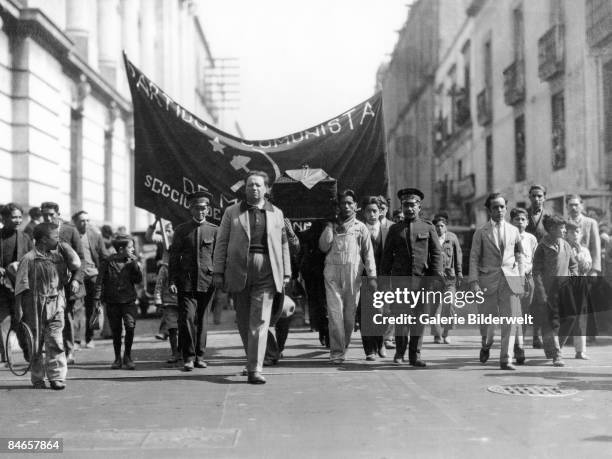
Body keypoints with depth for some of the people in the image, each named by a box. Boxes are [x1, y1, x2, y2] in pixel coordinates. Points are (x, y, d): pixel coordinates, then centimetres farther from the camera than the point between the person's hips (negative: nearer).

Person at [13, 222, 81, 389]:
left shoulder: (59, 255, 5)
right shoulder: (29, 259, -8)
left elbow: (76, 267, 16)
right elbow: (20, 286, -6)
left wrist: (75, 280, -5)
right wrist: (18, 309, -7)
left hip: (56, 303, 3)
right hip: (35, 305, -3)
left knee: (55, 341, -5)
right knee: (36, 343, 7)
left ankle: (57, 377, -1)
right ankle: (37, 379, 18)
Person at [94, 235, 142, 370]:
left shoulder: (132, 261, 5)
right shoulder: (108, 262, -4)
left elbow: (139, 280, -1)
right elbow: (100, 281, -1)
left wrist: (135, 264, -10)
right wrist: (97, 298, -5)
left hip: (129, 301, 1)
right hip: (112, 302, -1)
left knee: (130, 326, -13)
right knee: (116, 331, 6)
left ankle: (128, 356, 4)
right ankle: (117, 358, 22)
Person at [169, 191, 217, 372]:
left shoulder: (214, 230, 8)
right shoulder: (181, 230, 8)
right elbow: (174, 256, 7)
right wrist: (172, 281, -1)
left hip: (207, 282, 1)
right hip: (186, 281, -1)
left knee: (202, 319, 7)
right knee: (187, 318, -9)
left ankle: (199, 355, 16)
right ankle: (188, 357, -2)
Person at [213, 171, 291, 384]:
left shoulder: (276, 214, 14)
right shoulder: (232, 212, 10)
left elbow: (283, 245, 14)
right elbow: (222, 243, 6)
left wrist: (286, 273, 8)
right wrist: (218, 271, -2)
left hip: (266, 272, -1)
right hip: (239, 270, 1)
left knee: (259, 321, -9)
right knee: (243, 320, 7)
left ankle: (255, 370, -11)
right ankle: (252, 359, 27)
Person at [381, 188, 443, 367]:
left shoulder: (428, 227, 10)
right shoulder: (395, 229, 12)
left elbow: (436, 252, 6)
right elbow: (387, 255, 13)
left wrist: (437, 273, -6)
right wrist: (384, 278, 7)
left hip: (421, 278, 0)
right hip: (400, 277, 0)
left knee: (419, 317, 1)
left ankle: (415, 355, 9)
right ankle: (400, 352, 13)